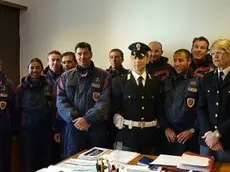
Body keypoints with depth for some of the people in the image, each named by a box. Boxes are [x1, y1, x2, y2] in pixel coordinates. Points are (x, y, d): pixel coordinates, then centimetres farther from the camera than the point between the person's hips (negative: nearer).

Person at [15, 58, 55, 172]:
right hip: (27, 130, -1)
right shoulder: (21, 88, 0)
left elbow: (54, 108, 1)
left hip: (45, 129, 1)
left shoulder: (49, 87, 2)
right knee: (28, 162, 7)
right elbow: (17, 110, 1)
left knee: (46, 161, 9)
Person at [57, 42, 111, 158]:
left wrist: (87, 119, -17)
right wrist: (74, 118, -13)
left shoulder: (103, 76, 2)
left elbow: (104, 102, -7)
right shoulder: (66, 77, 9)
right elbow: (61, 101, 2)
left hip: (96, 127, -1)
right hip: (73, 126, 1)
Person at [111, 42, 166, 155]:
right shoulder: (119, 82, -1)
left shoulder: (156, 82, 6)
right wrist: (121, 125, -6)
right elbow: (114, 108, 0)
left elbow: (159, 107, 9)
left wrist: (157, 125, 4)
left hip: (150, 135, 2)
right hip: (128, 135, -2)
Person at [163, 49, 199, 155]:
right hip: (169, 135, 3)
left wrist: (192, 130, -9)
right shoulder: (167, 81, 9)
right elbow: (161, 106, 10)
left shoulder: (198, 81, -5)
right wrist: (166, 127, 2)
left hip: (190, 136, -3)